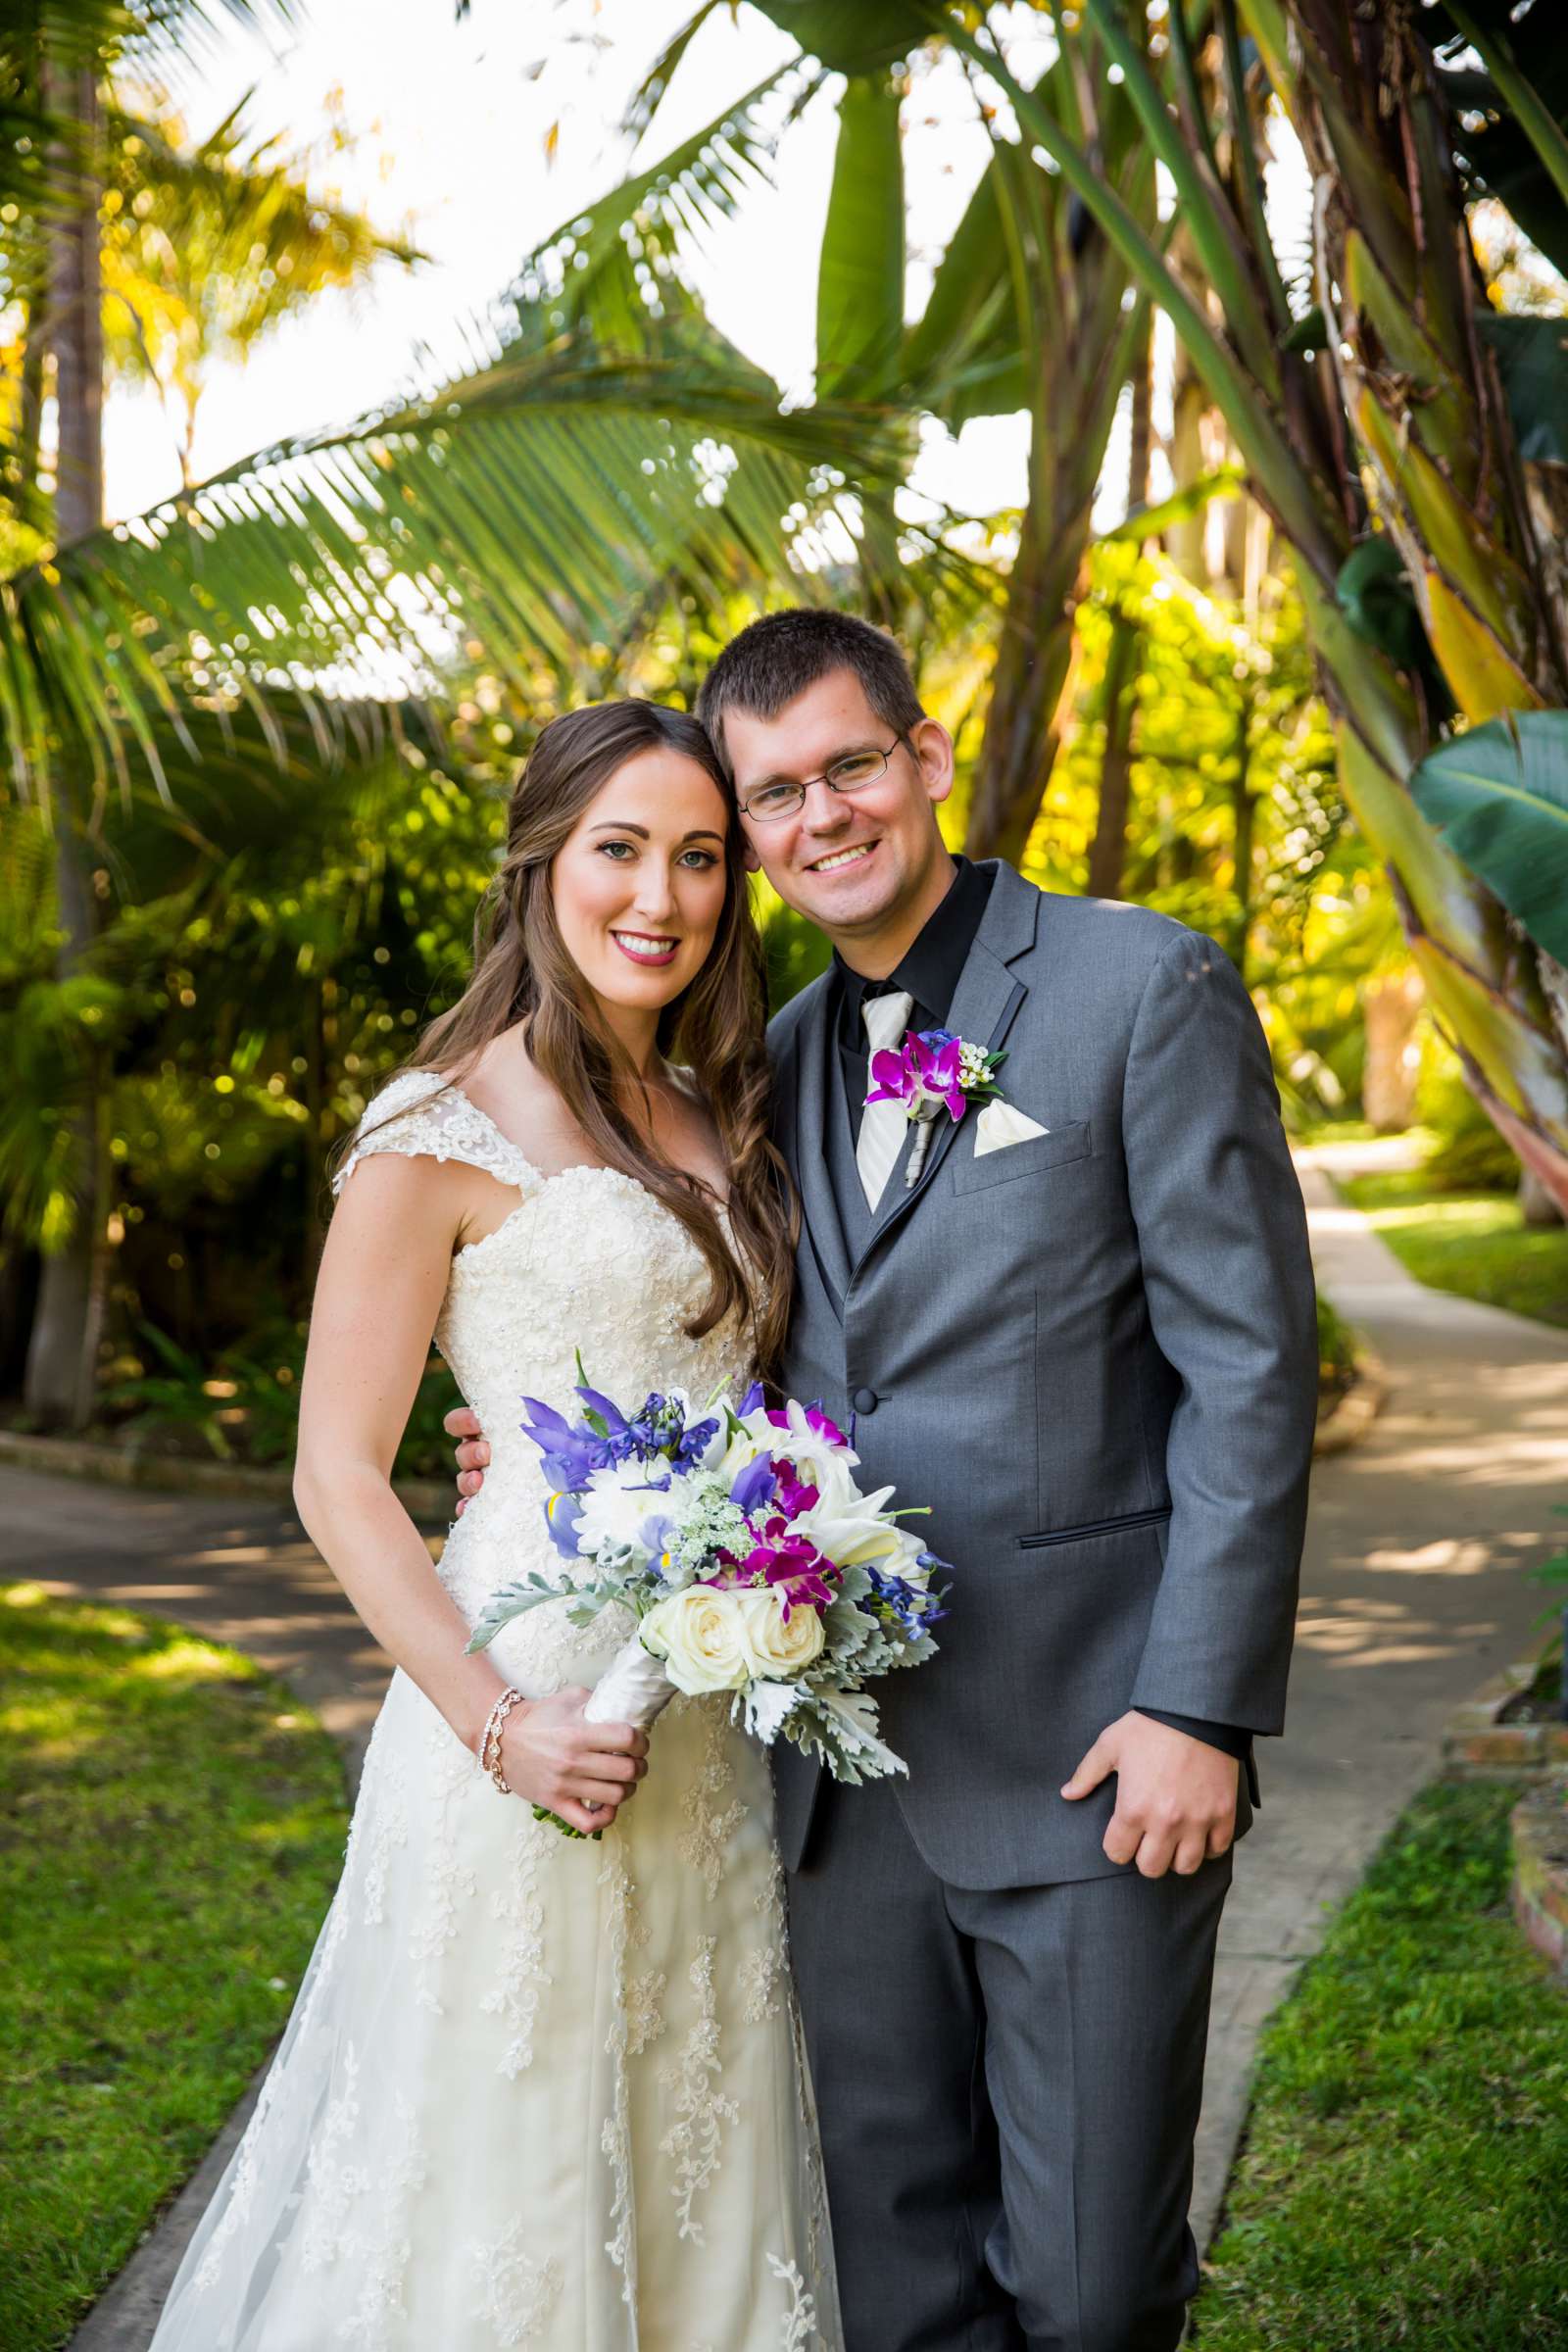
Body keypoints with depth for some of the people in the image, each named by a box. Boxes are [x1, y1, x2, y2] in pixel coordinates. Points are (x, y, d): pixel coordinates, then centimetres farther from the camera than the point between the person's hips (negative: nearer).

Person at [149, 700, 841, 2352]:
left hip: (718, 1740, 7)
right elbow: (336, 1478, -10)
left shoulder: (720, 1124, 12)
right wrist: (497, 1725, -18)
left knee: (699, 2167, 16)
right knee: (512, 2169, 5)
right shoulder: (445, 1133, -8)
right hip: (543, 1729, -6)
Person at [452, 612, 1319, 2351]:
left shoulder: (1143, 986, -5)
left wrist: (1202, 1706, -14)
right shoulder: (777, 1058, 13)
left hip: (1087, 1751, -5)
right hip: (846, 1763, 6)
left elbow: (1250, 1367, -9)